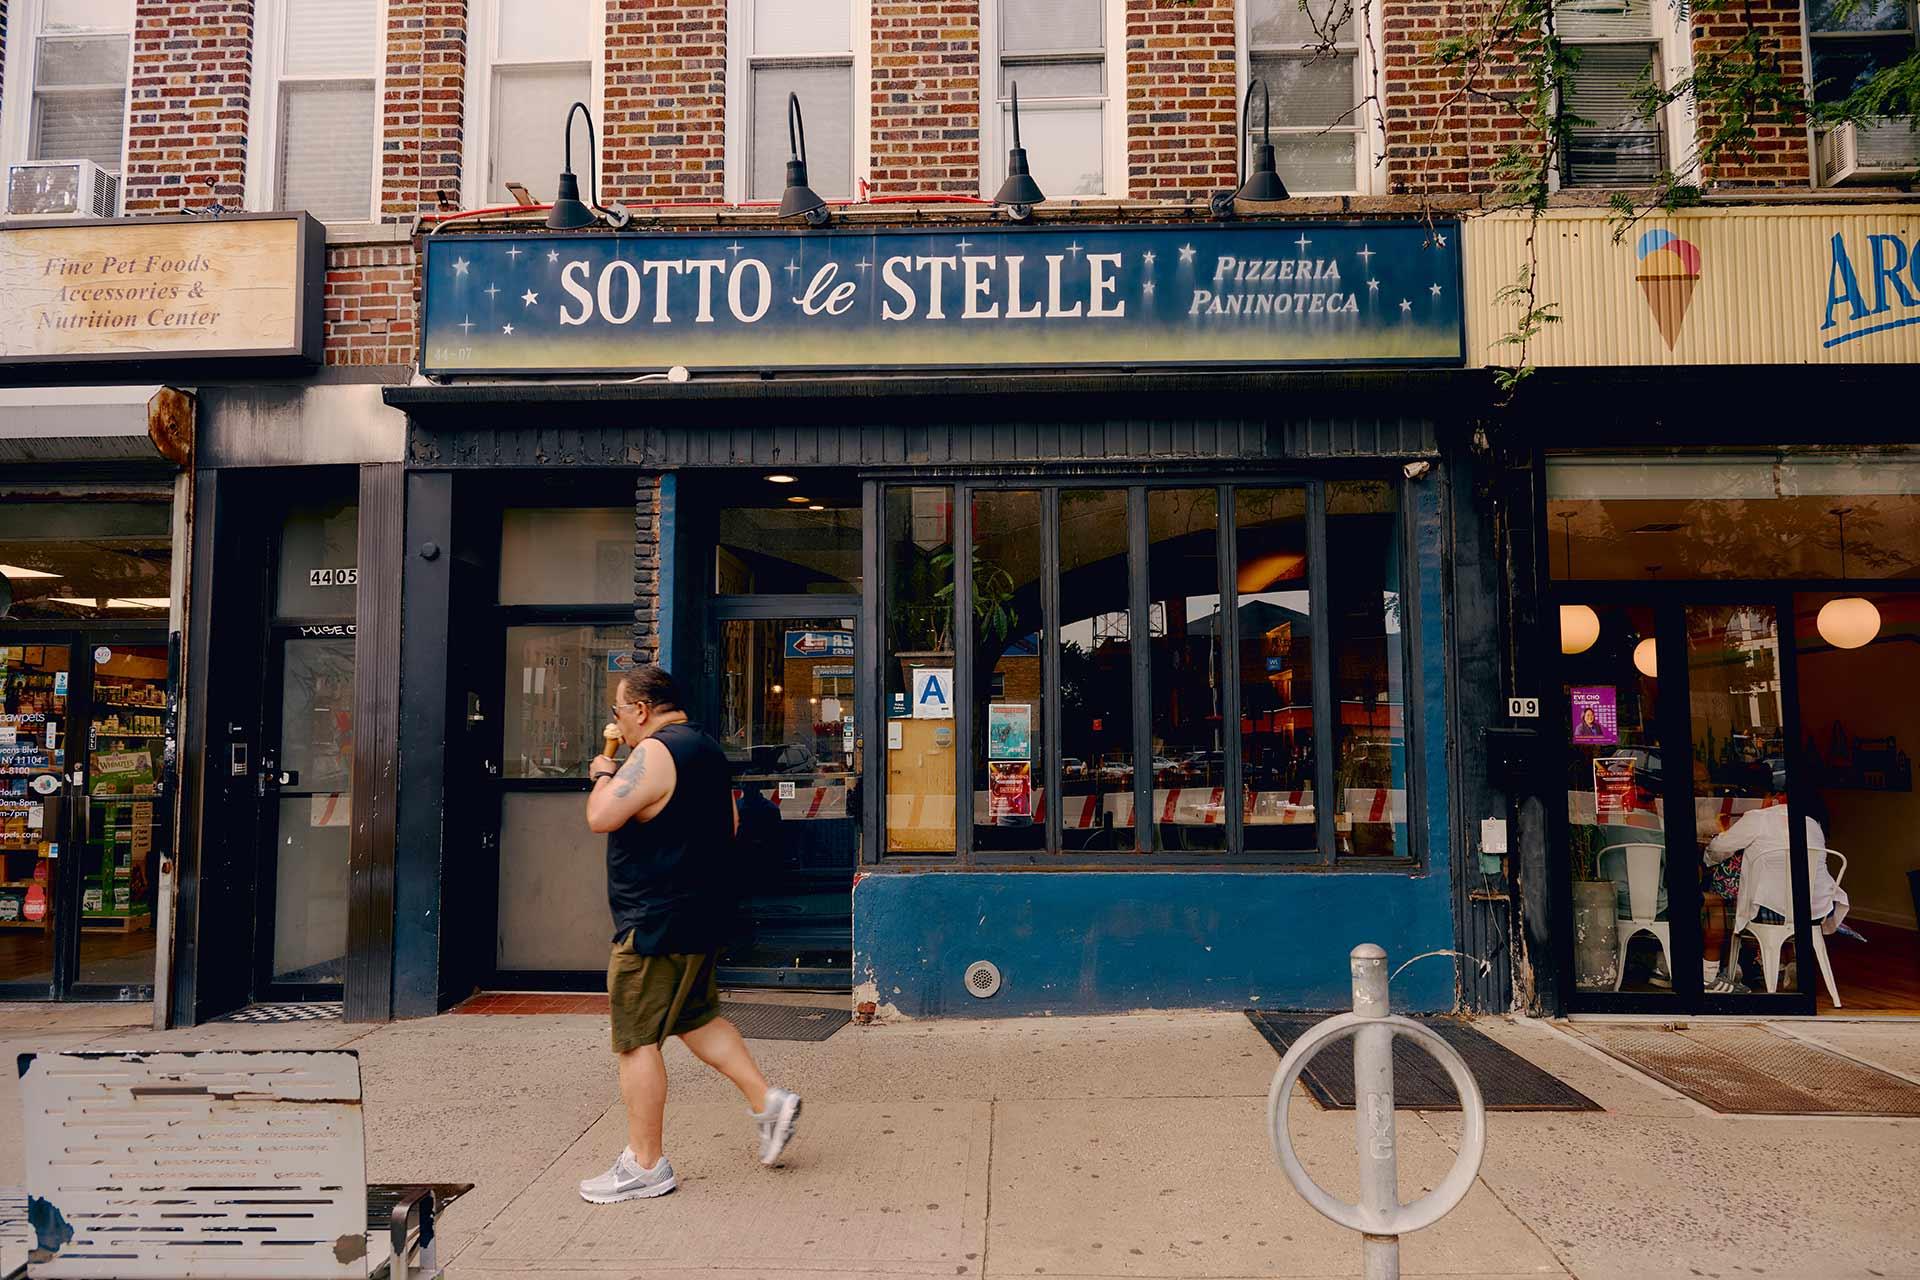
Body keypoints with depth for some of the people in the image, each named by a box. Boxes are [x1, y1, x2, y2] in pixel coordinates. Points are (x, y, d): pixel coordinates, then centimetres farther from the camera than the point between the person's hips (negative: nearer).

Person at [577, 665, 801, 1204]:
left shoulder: (654, 753, -17)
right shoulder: (707, 749, 13)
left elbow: (601, 817, -24)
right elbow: (730, 823, 21)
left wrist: (603, 775, -5)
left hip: (654, 922, -10)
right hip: (700, 916, 10)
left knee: (637, 1039, 0)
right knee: (696, 1017, 22)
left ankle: (645, 1164, 8)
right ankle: (767, 1100, 20)